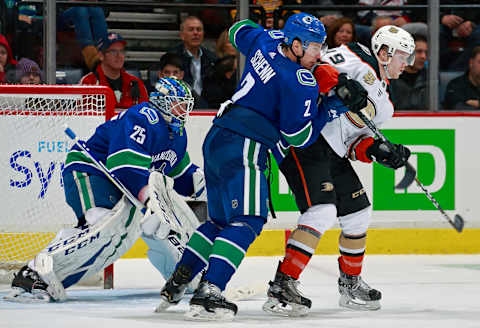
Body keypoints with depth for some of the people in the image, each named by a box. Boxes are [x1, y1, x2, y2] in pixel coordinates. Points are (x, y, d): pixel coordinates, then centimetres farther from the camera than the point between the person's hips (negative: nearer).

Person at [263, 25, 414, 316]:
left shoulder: (382, 101, 21)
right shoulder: (359, 59, -6)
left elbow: (356, 142, 16)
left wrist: (378, 150, -4)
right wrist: (341, 84, -34)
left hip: (333, 152, 10)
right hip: (304, 140, -10)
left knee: (358, 212, 15)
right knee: (322, 211, -22)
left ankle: (351, 284, 33)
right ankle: (282, 287, -23)